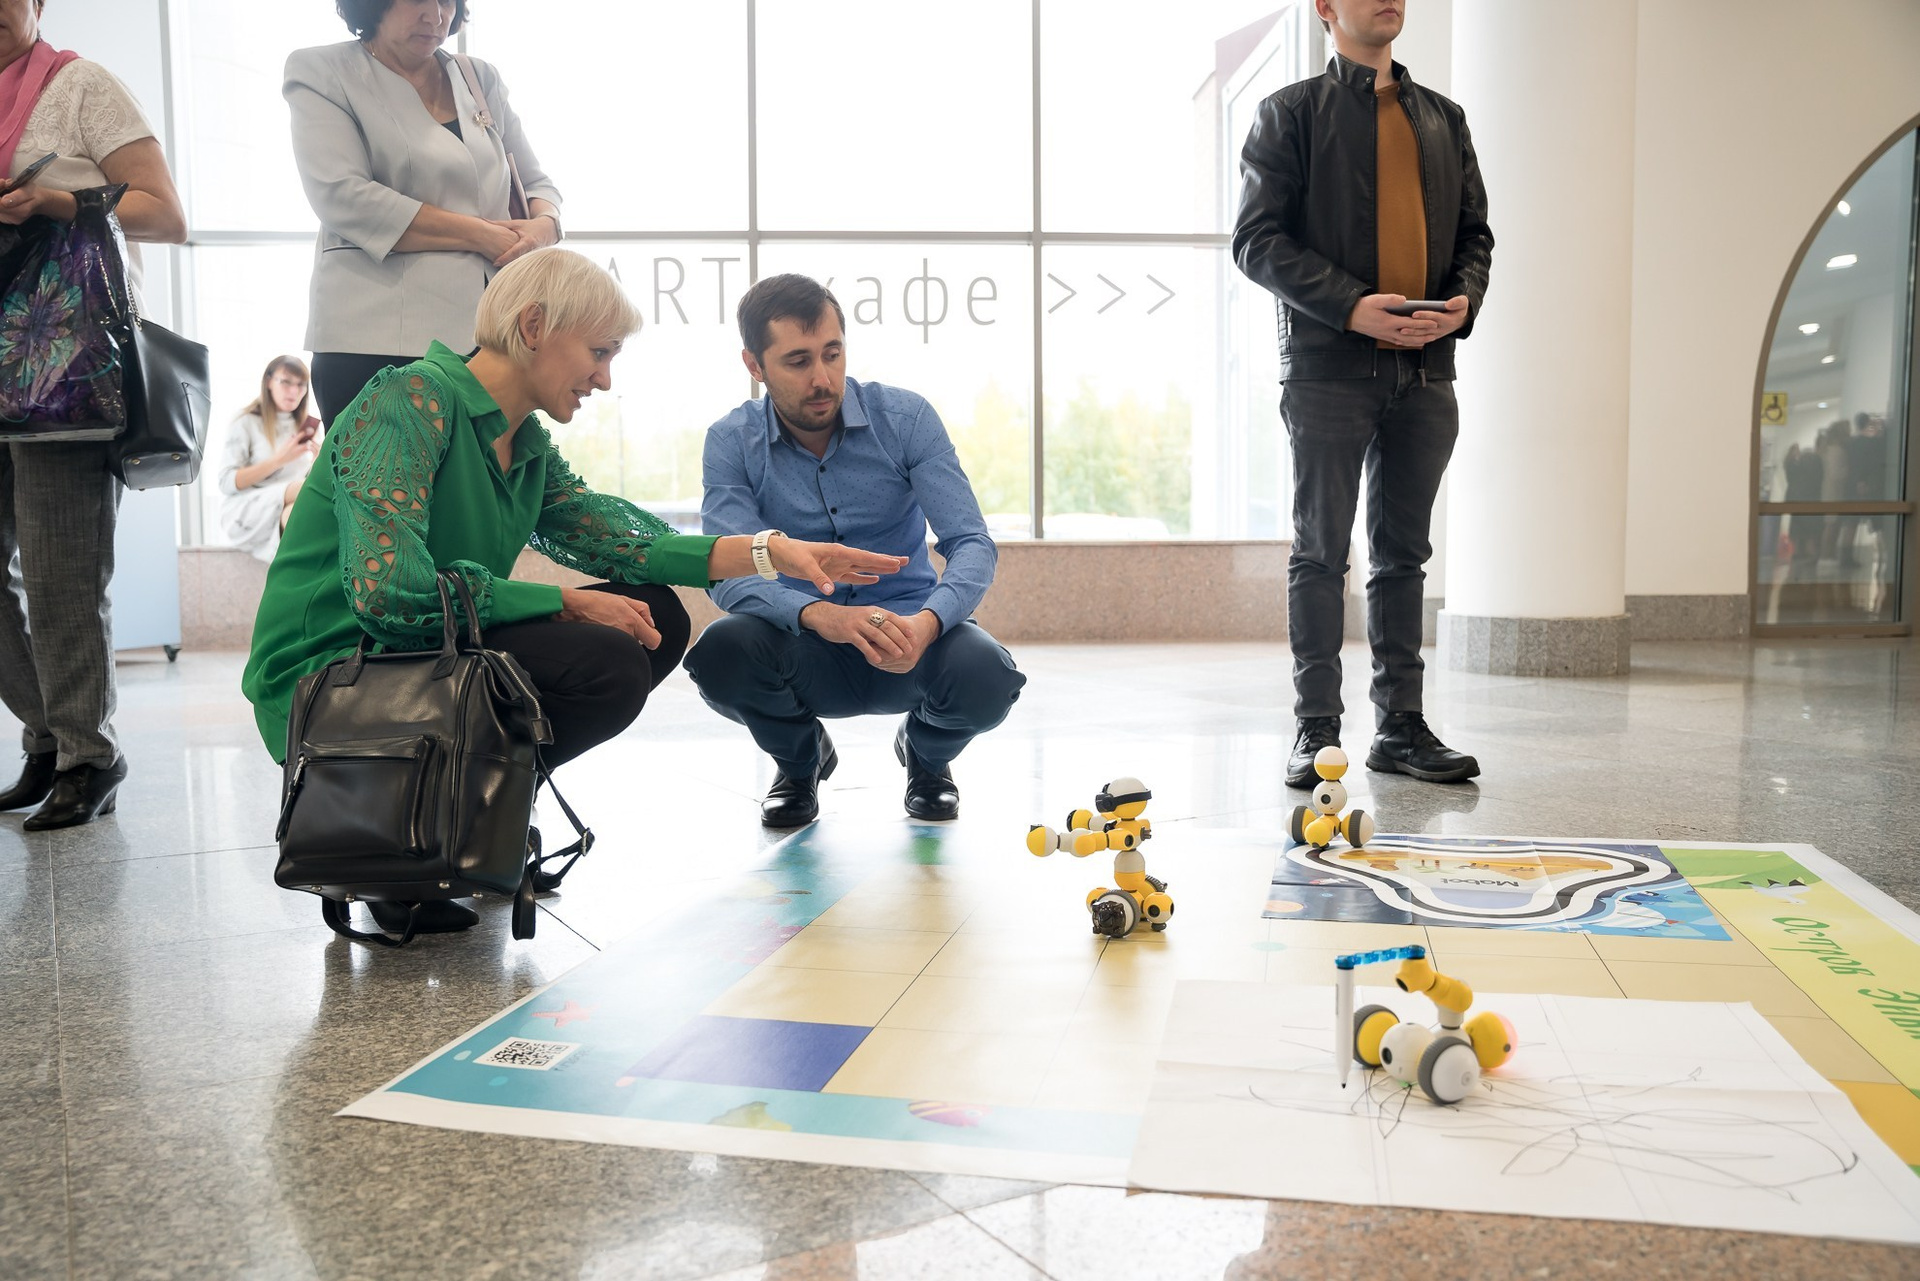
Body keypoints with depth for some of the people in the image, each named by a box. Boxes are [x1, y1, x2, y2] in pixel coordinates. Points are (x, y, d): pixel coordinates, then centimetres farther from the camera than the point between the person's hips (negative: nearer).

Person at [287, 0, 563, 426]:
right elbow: (342, 197, -10)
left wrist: (544, 224, -6)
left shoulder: (482, 79, 19)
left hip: (488, 340, 4)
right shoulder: (321, 72, 5)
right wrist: (481, 235, -13)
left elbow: (537, 183, 21)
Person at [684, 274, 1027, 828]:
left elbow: (972, 543, -14)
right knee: (721, 652, -32)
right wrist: (821, 615, -40)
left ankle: (927, 753, 9)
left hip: (907, 633, 0)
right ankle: (801, 758, 6)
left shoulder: (906, 418, -8)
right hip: (804, 649, 1)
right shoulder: (732, 443, -7)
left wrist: (926, 623, -36)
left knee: (985, 677, -32)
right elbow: (729, 573, -19)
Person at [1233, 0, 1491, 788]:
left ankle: (1400, 725, 15)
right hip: (1328, 367, -5)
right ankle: (1316, 730, 5)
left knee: (1404, 551, 8)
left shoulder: (1444, 119, 19)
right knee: (1321, 552, -2)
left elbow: (1475, 231, 19)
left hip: (1425, 368, 5)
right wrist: (1353, 306, -16)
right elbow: (1257, 238, -4)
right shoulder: (1290, 114, 5)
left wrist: (1463, 299, -3)